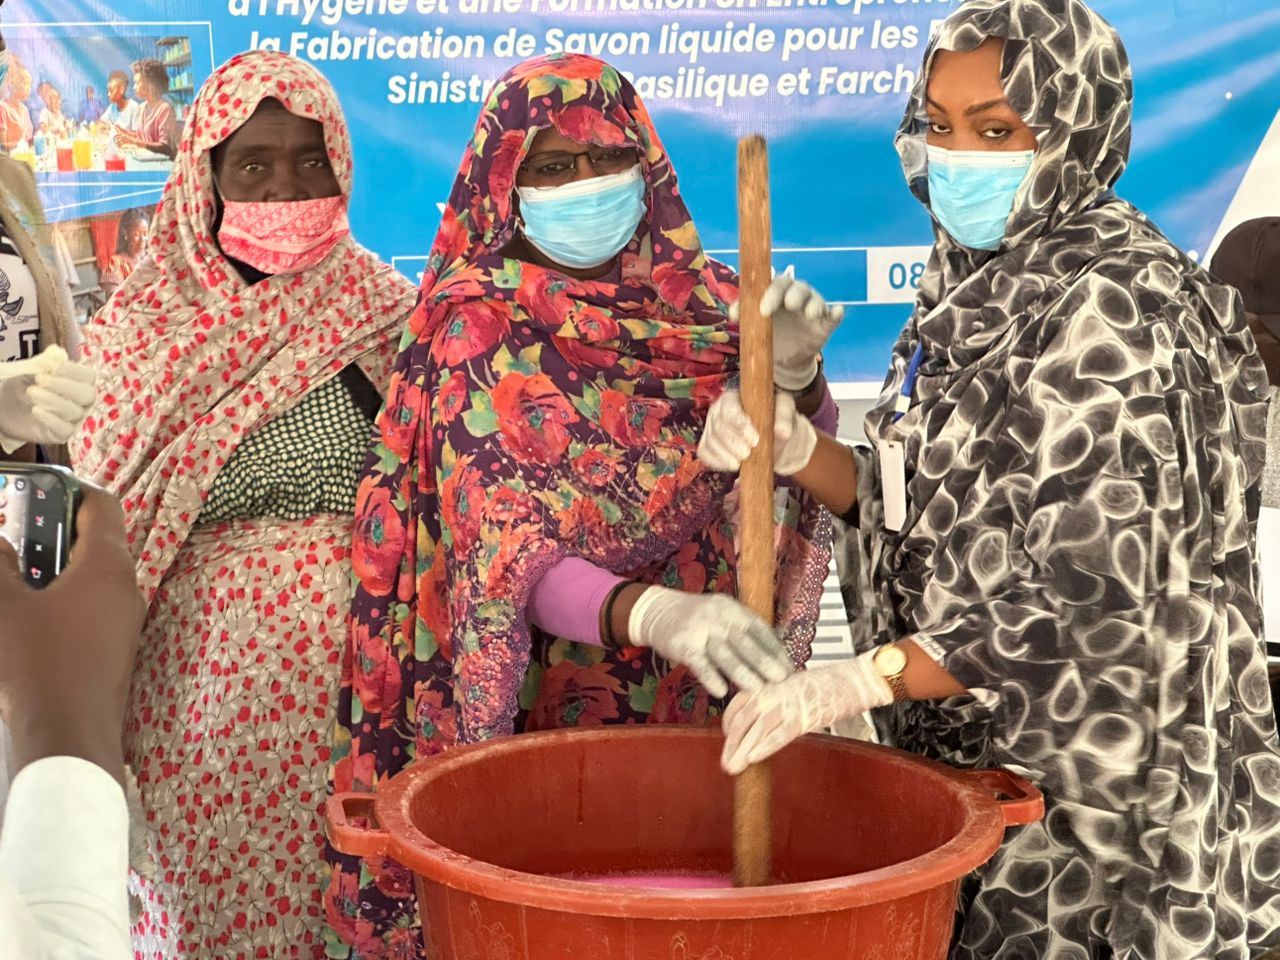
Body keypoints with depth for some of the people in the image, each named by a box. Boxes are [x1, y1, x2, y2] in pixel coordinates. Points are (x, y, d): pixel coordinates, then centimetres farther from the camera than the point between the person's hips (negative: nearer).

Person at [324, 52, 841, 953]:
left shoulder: (703, 301, 1)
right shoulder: (476, 331, -11)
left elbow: (798, 474, -2)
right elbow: (506, 562, -20)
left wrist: (794, 374, -23)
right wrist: (653, 615, -38)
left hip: (700, 708, 3)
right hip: (544, 709, -3)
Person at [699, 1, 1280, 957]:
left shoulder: (1107, 313, -19)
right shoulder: (973, 287, 6)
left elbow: (1091, 609, -23)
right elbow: (914, 510, 10)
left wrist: (860, 681, -26)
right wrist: (796, 449, -9)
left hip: (1094, 794, -8)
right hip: (964, 756, 8)